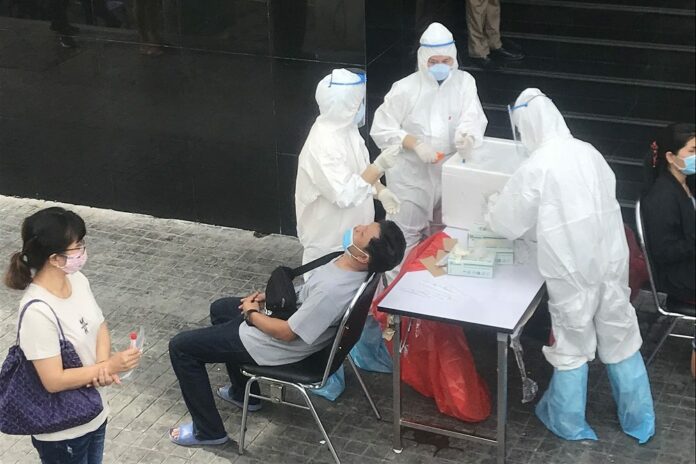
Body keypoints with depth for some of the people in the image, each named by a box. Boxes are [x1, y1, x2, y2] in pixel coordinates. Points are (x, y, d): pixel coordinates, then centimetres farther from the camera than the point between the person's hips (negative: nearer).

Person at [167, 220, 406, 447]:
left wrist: (251, 314, -11)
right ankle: (243, 393, 39)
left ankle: (209, 430, 13)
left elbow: (287, 332, -27)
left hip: (275, 345, -9)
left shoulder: (333, 290, -38)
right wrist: (269, 296, 3)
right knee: (219, 309, 32)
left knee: (181, 347, 0)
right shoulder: (350, 264, -11)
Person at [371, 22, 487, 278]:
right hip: (411, 176, -3)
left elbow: (473, 118, -15)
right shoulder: (405, 88, -12)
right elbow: (381, 130, -12)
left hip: (450, 172, 4)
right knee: (405, 241, 4)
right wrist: (415, 143, -25)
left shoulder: (464, 82, -4)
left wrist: (467, 137, -39)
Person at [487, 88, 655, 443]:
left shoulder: (537, 166, -16)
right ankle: (639, 421, 30)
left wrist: (494, 211, 18)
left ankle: (569, 424, 28)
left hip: (573, 269, -5)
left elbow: (507, 224, -6)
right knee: (621, 338, 17)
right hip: (610, 261, 5)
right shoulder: (589, 152, 1)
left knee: (572, 345, 11)